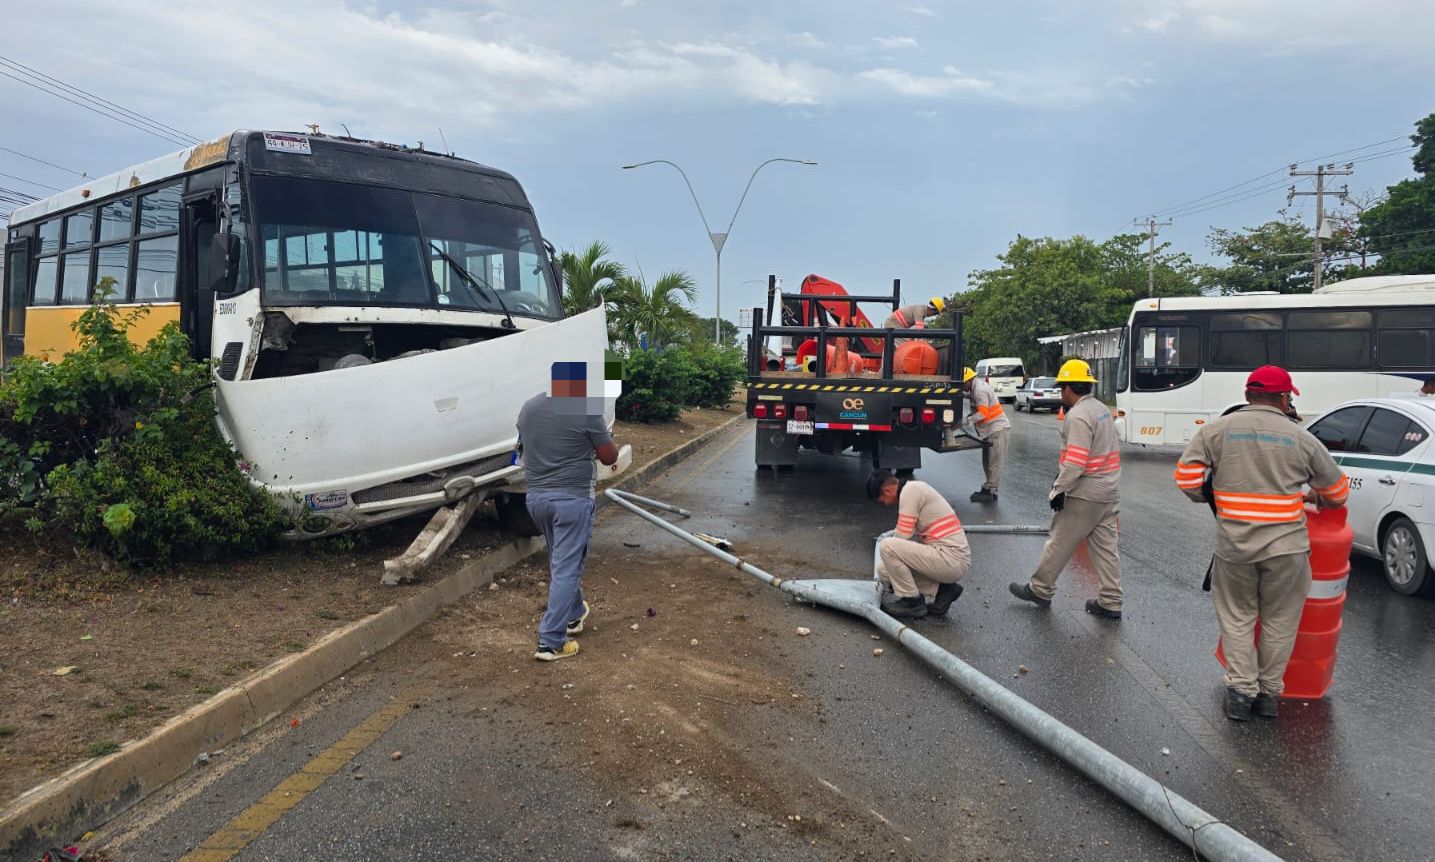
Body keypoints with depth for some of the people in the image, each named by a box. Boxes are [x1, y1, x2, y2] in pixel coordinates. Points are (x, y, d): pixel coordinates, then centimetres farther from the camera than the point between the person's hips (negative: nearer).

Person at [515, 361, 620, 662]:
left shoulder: (528, 408, 6)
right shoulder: (586, 411, -14)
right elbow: (610, 457, -5)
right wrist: (603, 439, 16)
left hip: (536, 497, 7)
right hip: (572, 499, -7)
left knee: (561, 561, 24)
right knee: (566, 567, -2)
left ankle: (574, 614, 40)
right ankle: (551, 642, -3)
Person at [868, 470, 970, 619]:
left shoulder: (909, 490, -12)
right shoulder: (915, 488, 18)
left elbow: (902, 537, -14)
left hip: (950, 559, -10)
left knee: (886, 546, -18)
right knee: (884, 569, 9)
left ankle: (912, 601, -3)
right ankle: (941, 590, 10)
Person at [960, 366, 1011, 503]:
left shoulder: (980, 390, -18)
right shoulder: (977, 387, 14)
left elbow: (982, 413, -23)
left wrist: (966, 420, -23)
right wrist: (970, 415, 1)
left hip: (998, 429, -10)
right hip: (991, 430, 10)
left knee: (994, 463, -6)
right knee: (987, 462, 12)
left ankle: (989, 491, -5)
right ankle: (990, 489, 17)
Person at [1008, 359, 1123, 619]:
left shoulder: (1078, 416, -19)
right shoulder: (1101, 409, 11)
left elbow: (1075, 461, -25)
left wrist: (1058, 489, -17)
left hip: (1085, 495, -9)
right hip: (1109, 491, 9)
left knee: (1059, 543, 5)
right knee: (1106, 546, 11)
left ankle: (1040, 590, 17)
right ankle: (1110, 603, 14)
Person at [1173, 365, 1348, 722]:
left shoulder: (1216, 430, -1)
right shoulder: (1301, 438, 0)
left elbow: (1186, 478, -5)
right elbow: (1337, 493, 10)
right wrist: (1314, 498, 32)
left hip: (1234, 545, 0)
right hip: (1286, 547, 0)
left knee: (1237, 617, 15)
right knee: (1279, 620, 15)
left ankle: (1242, 691, 15)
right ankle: (1269, 693, 24)